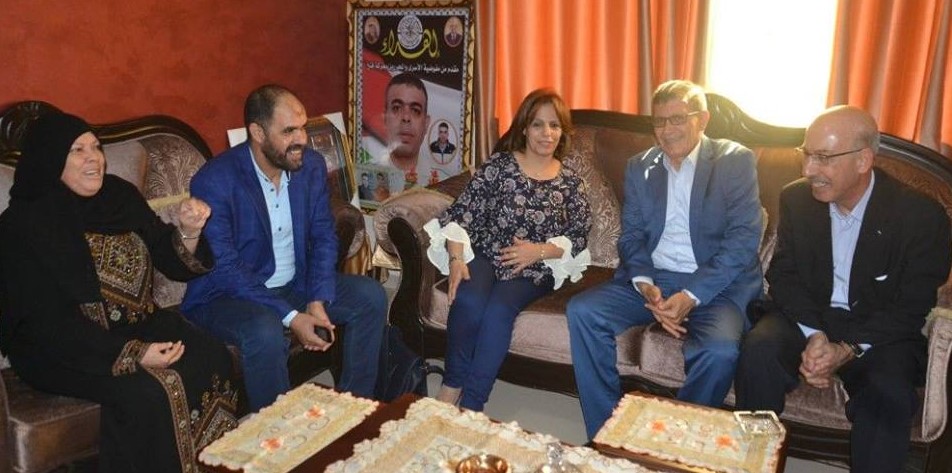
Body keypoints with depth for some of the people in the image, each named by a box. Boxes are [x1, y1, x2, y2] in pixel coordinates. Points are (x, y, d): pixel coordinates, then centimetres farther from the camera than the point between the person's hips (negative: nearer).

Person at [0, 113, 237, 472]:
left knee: (213, 360, -18)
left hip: (137, 324, 5)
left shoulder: (119, 195, 1)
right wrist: (131, 354, -28)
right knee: (147, 391, -30)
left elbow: (172, 263, 4)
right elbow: (51, 324, -18)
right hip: (62, 348, -5)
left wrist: (189, 232, -19)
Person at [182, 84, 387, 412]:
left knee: (370, 296, -9)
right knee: (265, 331, -36)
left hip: (295, 283, 6)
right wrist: (291, 317, -30)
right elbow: (226, 270, -24)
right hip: (227, 294, -6)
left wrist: (318, 301, -16)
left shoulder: (311, 165, -4)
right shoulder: (214, 181, -22)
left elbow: (323, 236, 0)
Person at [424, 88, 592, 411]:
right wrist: (456, 259, -17)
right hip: (484, 256, 0)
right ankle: (452, 386, -10)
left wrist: (540, 250, -13)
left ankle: (470, 405, -24)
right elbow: (462, 212, -2)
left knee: (499, 308, -30)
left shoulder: (570, 182, 8)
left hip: (532, 272, 0)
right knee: (469, 301, -32)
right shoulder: (498, 166, 3)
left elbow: (579, 235, 4)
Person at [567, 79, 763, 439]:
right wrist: (645, 285, -14)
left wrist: (692, 296, -20)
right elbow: (631, 236, 8)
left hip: (715, 285, -3)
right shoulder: (639, 167, 13)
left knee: (719, 350, -32)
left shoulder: (736, 161, 0)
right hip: (650, 279, 4)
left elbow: (744, 238, -9)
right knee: (582, 311, -18)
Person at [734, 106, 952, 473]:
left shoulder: (921, 216, -12)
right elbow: (783, 275, -1)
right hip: (805, 317, 2)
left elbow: (910, 308, -11)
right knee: (759, 352, -27)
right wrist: (813, 336, -18)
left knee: (889, 392, -32)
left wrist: (847, 350, -23)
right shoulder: (796, 198, -2)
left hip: (878, 332, -2)